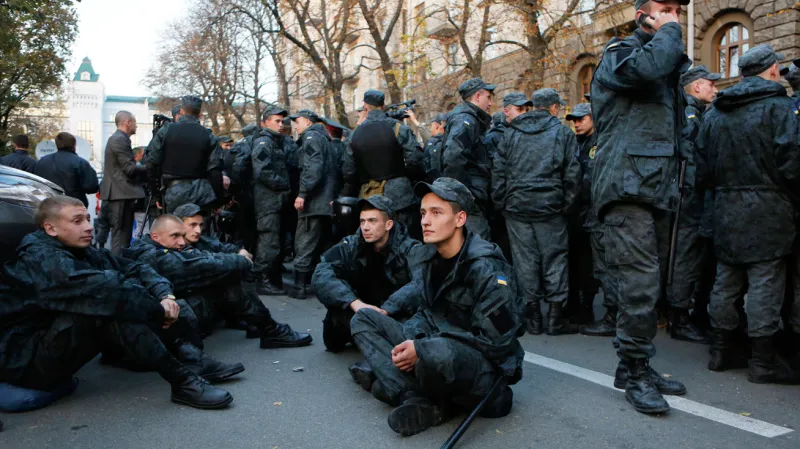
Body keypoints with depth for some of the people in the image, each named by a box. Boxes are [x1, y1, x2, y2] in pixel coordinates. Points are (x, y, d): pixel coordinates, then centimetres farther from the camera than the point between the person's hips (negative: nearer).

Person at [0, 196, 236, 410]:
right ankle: (181, 380, -32)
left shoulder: (79, 252, 7)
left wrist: (165, 295, -19)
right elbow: (103, 289, -34)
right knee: (110, 305, -31)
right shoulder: (42, 261, -21)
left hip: (55, 343, 9)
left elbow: (133, 268, -1)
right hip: (25, 361, -9)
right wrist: (159, 310, -26)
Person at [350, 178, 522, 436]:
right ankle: (417, 400, -17)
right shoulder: (430, 256, 3)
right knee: (364, 319, 1)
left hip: (486, 365, -8)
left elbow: (495, 341, -22)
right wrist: (411, 340, -13)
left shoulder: (487, 269, -21)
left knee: (438, 352, -42)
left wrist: (422, 350, -22)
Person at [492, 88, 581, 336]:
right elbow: (572, 174, -1)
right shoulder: (563, 133, 3)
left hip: (516, 206, 3)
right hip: (549, 207, -2)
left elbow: (498, 170, 7)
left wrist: (500, 203, 10)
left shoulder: (510, 133, 10)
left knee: (525, 260, 6)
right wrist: (566, 205, 6)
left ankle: (532, 318, 11)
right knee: (554, 258, 6)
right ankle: (555, 317, 8)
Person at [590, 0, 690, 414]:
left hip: (658, 190, 9)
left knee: (648, 284, 10)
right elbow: (647, 67, -25)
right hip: (627, 189, -9)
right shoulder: (619, 53, 0)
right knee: (640, 284, -13)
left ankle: (635, 366, 19)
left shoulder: (668, 63, 25)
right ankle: (634, 373, -3)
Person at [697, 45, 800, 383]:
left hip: (726, 207, 6)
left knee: (726, 279, 11)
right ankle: (762, 361, 2)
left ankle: (720, 351, 18)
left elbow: (703, 159, 11)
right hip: (766, 208, -6)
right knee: (765, 282, -2)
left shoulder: (715, 111, 12)